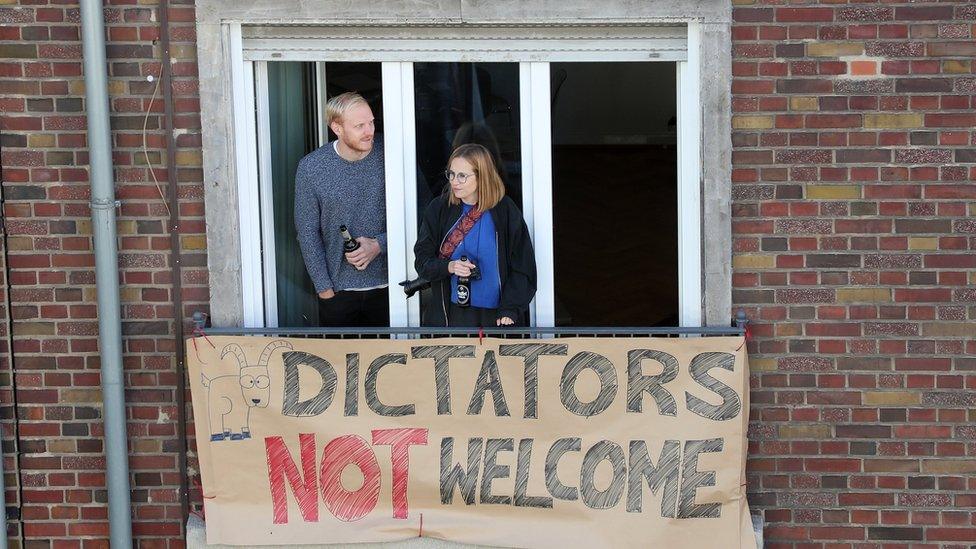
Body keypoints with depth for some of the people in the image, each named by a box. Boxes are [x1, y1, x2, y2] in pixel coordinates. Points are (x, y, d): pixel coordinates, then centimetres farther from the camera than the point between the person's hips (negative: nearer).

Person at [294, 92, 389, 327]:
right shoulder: (310, 168, -8)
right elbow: (307, 232, -2)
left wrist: (379, 245, -14)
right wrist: (323, 287, -4)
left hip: (386, 283, 1)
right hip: (338, 290, -1)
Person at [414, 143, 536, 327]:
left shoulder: (505, 211, -4)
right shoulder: (439, 208, 2)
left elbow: (522, 269, -1)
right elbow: (422, 259, 3)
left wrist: (509, 311, -9)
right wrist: (448, 267, -17)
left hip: (493, 315, -1)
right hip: (448, 314, 1)